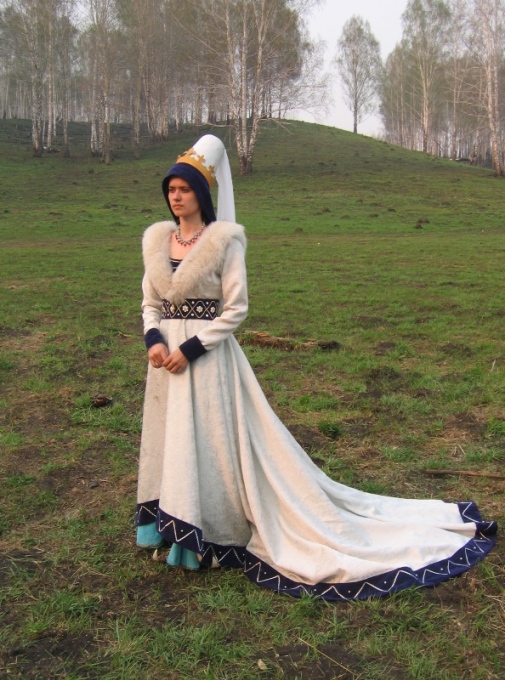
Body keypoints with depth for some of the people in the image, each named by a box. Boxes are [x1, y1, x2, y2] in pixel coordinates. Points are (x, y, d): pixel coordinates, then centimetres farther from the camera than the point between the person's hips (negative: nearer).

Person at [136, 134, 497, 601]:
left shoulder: (224, 240, -10)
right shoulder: (157, 239, 7)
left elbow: (235, 309, -13)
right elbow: (150, 303, 10)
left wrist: (191, 348, -19)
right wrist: (153, 341, -9)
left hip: (209, 356, -6)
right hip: (167, 357, 6)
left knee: (205, 438, 0)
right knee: (168, 436, 14)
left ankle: (198, 532, 14)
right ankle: (168, 516, 31)